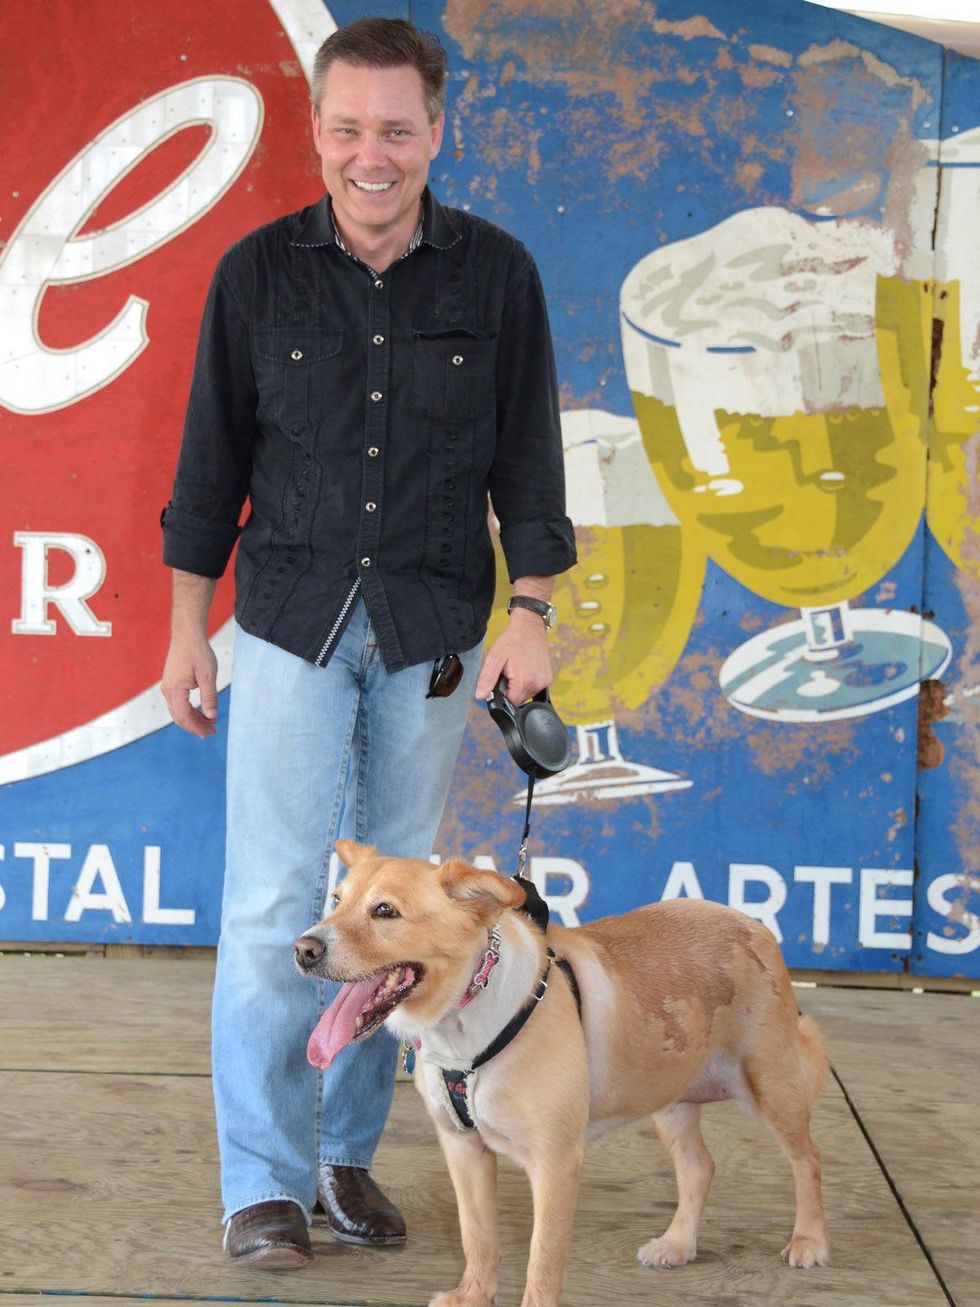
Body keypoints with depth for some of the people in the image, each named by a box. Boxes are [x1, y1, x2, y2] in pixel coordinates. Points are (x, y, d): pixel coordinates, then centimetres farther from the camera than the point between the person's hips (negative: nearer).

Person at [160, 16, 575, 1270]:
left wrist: (529, 615, -2)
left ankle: (347, 1154, 19)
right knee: (275, 903, -6)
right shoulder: (258, 272, -1)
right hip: (292, 622, -1)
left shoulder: (495, 273, 0)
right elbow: (213, 457, 5)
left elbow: (526, 458, 4)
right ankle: (264, 1182, 2)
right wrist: (186, 629, 5)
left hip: (430, 632, 1)